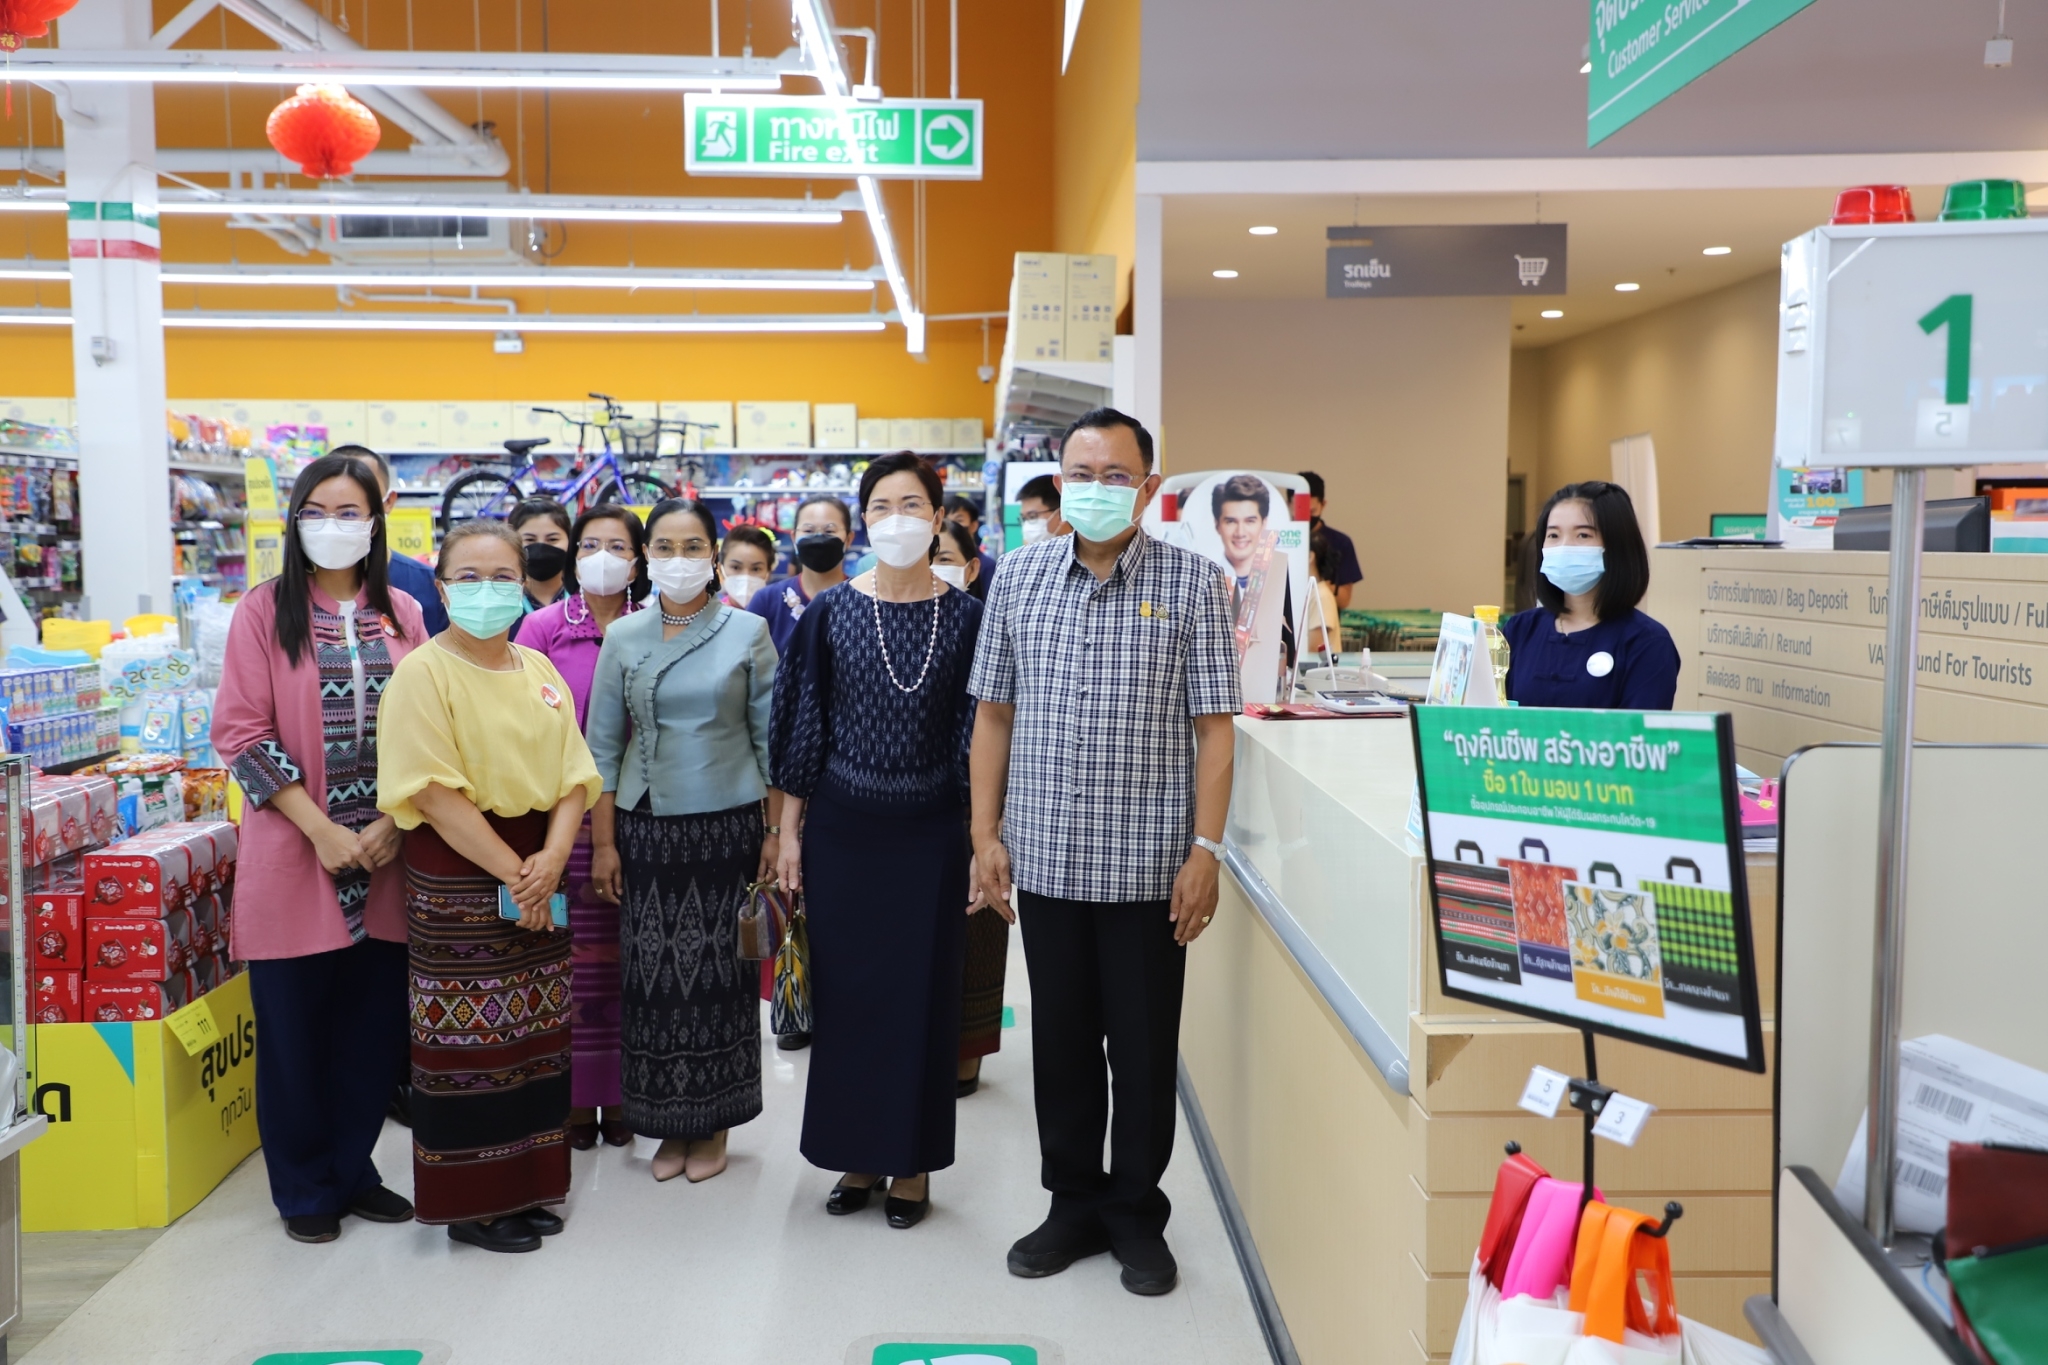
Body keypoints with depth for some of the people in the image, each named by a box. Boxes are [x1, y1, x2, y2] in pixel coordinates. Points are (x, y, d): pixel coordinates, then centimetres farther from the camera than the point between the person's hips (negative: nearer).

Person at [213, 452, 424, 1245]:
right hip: (293, 853, -3)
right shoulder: (265, 611, -1)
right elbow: (242, 733, -7)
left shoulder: (401, 614, 7)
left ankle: (353, 1169, 26)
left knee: (375, 1023, 8)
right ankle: (303, 1188, 22)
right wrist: (321, 830, -13)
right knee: (295, 1026, 5)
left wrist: (392, 824, -6)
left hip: (385, 854, 3)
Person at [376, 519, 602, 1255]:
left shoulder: (539, 671, 10)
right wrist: (512, 871, -17)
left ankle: (527, 1185, 26)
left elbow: (573, 774, 5)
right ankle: (472, 1204, 14)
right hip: (457, 877, -6)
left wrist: (551, 859, -11)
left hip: (539, 872, 6)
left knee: (536, 1034, 12)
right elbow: (437, 793, -17)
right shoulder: (423, 672, -9)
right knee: (467, 1039, 0)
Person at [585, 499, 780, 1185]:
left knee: (721, 970, 3)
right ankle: (670, 1126, 20)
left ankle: (713, 1125, 19)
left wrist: (777, 831, -2)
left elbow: (771, 738, 1)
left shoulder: (748, 632, 0)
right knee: (654, 972, 4)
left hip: (727, 824, -1)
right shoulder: (622, 639, 4)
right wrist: (604, 843, 2)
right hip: (647, 827, 2)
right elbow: (602, 748, 6)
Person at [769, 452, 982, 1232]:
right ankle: (857, 1153, 24)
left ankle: (911, 1161, 21)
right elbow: (801, 728, 3)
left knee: (923, 991, 6)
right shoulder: (829, 613, 0)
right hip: (842, 829, 1)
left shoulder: (966, 618, -1)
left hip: (931, 832, -1)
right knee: (845, 987, 8)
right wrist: (789, 832, 1)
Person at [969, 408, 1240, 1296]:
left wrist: (1205, 851, -9)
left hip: (1149, 864, -2)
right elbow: (993, 714, 8)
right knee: (1060, 1042, 13)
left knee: (1145, 1049, 9)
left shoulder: (1192, 582, -3)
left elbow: (1212, 726, -4)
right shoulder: (1019, 576, 5)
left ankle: (1137, 1213, 27)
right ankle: (1075, 1205, 31)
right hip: (1044, 857, 3)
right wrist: (986, 834, 3)